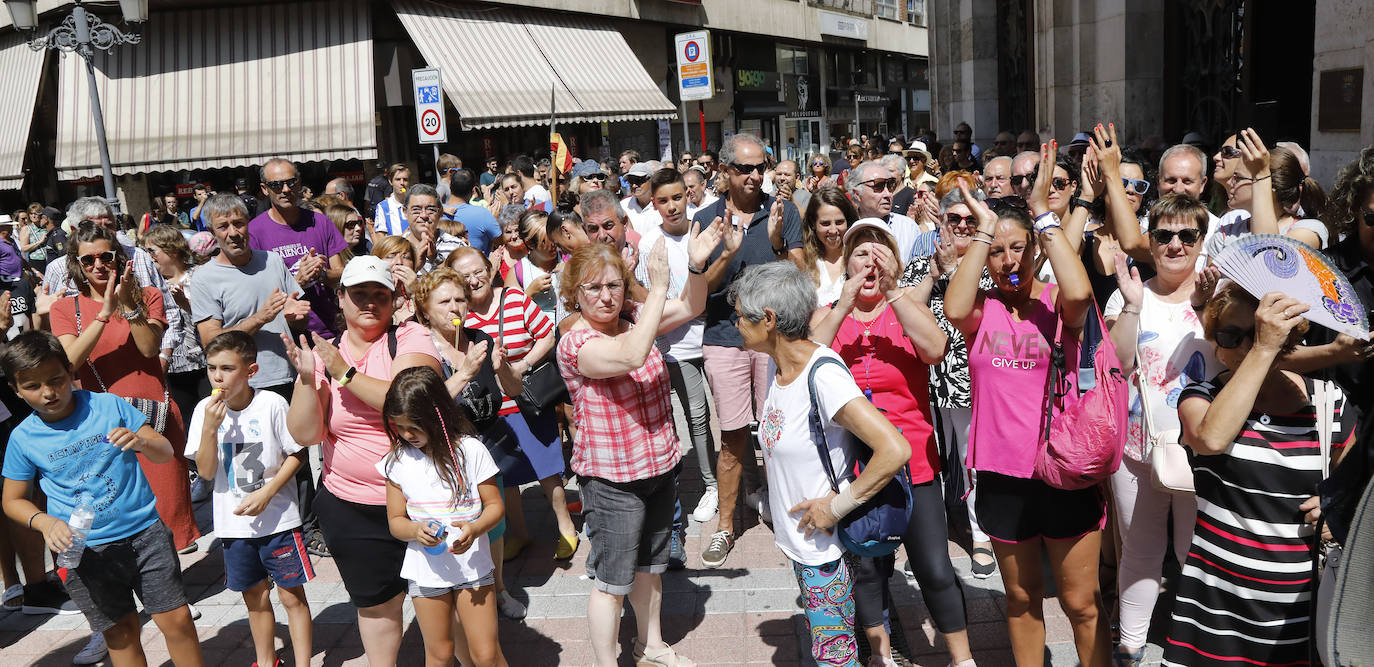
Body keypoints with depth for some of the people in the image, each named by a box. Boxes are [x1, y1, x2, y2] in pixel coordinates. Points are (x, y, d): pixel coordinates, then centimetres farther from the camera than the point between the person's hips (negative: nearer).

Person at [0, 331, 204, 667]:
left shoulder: (108, 405, -5)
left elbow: (166, 453, -2)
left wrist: (141, 441, -24)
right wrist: (44, 522, -12)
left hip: (145, 531, 0)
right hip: (86, 550, 1)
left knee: (177, 620, 1)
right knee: (122, 633, 9)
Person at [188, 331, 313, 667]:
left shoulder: (272, 404, -14)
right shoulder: (205, 410, -5)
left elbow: (296, 455, -7)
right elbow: (206, 472, -8)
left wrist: (267, 493, -16)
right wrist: (210, 427, -21)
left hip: (278, 518, -3)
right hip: (233, 523, 3)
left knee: (291, 595, 2)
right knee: (255, 597, 18)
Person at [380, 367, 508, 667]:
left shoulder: (470, 450, -8)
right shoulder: (398, 461, -2)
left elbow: (495, 504, -2)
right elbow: (396, 521, 3)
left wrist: (475, 528, -23)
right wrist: (415, 531, -19)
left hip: (472, 565, -2)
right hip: (425, 571, 2)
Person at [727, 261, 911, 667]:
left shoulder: (823, 375, -26)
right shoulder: (779, 366, 1)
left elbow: (895, 450, -33)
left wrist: (837, 506, -24)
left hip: (826, 545, -8)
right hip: (797, 539, 9)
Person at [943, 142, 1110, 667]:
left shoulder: (1057, 304, -4)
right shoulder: (983, 307, 0)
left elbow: (1079, 292, -28)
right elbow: (954, 310, -24)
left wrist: (1042, 211, -23)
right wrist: (982, 229, -19)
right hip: (1002, 474, 2)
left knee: (1081, 604, 10)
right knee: (1021, 597, 19)